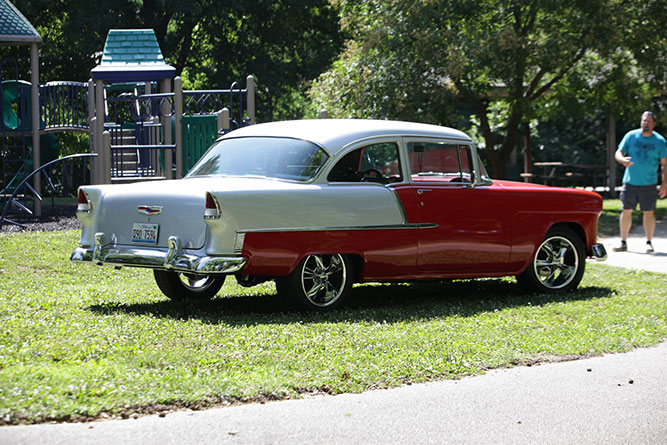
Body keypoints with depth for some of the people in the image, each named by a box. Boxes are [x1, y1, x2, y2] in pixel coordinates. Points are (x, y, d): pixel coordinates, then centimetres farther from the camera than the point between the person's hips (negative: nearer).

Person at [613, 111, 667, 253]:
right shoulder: (631, 136, 4)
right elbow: (618, 153, 6)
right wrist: (623, 160, -18)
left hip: (649, 183, -1)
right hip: (630, 182, 1)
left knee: (649, 212, -3)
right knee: (626, 211, 0)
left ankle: (649, 242, 8)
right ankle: (623, 242, 7)